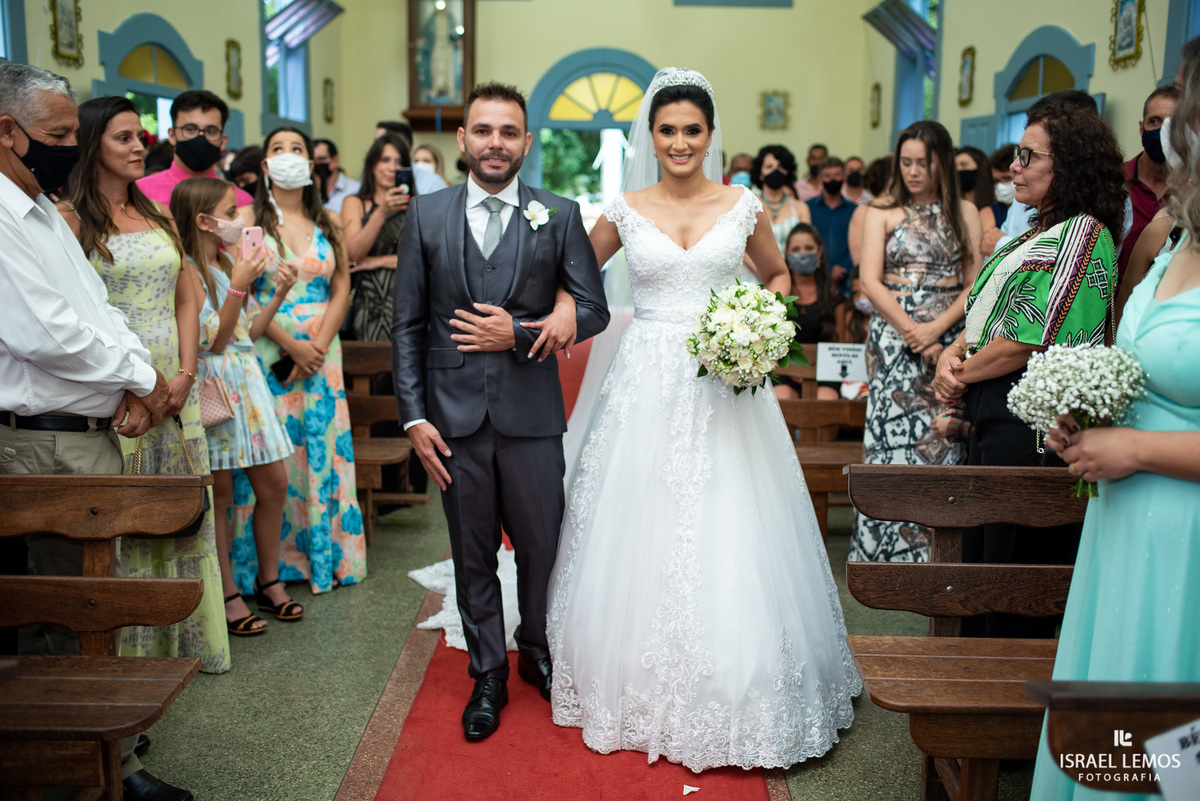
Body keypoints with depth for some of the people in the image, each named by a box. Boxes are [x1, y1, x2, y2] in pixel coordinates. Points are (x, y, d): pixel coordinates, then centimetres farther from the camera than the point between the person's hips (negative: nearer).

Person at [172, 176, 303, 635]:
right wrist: (239, 286, -21)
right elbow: (214, 340, -16)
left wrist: (278, 295, 7)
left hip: (247, 381, 8)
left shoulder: (227, 264, 14)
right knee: (220, 496, 1)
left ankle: (269, 581, 22)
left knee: (274, 483, 8)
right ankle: (227, 595, 12)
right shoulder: (188, 271, -11)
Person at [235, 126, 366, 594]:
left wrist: (318, 346, -8)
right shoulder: (249, 219, 1)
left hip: (322, 351, 3)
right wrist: (291, 344, -12)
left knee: (322, 448, 4)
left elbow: (342, 288, 6)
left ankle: (326, 554, 17)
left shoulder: (329, 222, 11)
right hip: (267, 351, -3)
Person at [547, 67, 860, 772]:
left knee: (728, 540, 1)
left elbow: (778, 275, 18)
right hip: (648, 384, 1)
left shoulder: (744, 206, 4)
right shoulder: (626, 210, 4)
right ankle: (643, 690, 24)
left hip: (726, 381, 0)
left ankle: (729, 694, 20)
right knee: (644, 535, 5)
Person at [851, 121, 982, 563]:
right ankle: (890, 553, 0)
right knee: (893, 434, -7)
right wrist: (912, 332, -11)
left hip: (948, 341, 1)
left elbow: (976, 282, 5)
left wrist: (936, 328, -10)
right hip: (893, 339, 0)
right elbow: (870, 281, 0)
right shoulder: (881, 214, 11)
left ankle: (937, 555, 3)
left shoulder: (964, 212, 12)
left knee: (943, 441, -5)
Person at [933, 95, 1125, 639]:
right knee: (981, 549, 17)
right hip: (996, 416, 10)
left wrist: (962, 375, -9)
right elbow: (986, 312, 19)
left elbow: (1031, 341, -21)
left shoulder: (1083, 235, -13)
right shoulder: (1038, 231, 17)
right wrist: (952, 354, 0)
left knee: (1015, 559, 1)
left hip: (1031, 423, -10)